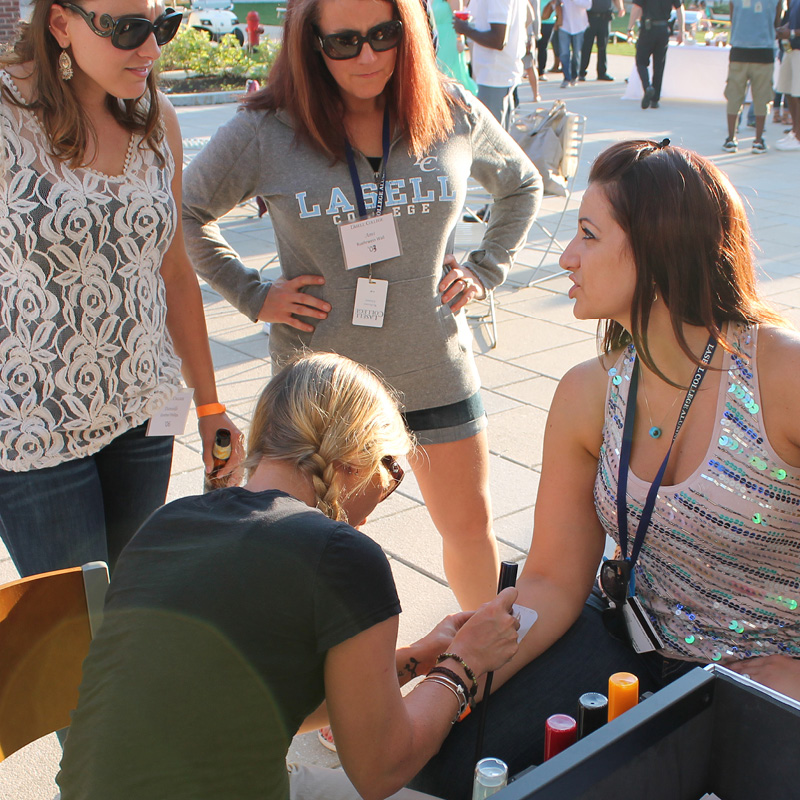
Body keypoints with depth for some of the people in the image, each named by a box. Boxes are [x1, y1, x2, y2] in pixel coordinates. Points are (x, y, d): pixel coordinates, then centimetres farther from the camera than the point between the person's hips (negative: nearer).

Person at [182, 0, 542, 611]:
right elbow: (187, 212, 5)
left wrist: (486, 270, 5)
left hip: (435, 370, 2)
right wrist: (251, 294, -3)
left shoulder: (454, 115, -2)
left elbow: (523, 185, 16)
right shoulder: (267, 130, -9)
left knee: (470, 526, 16)